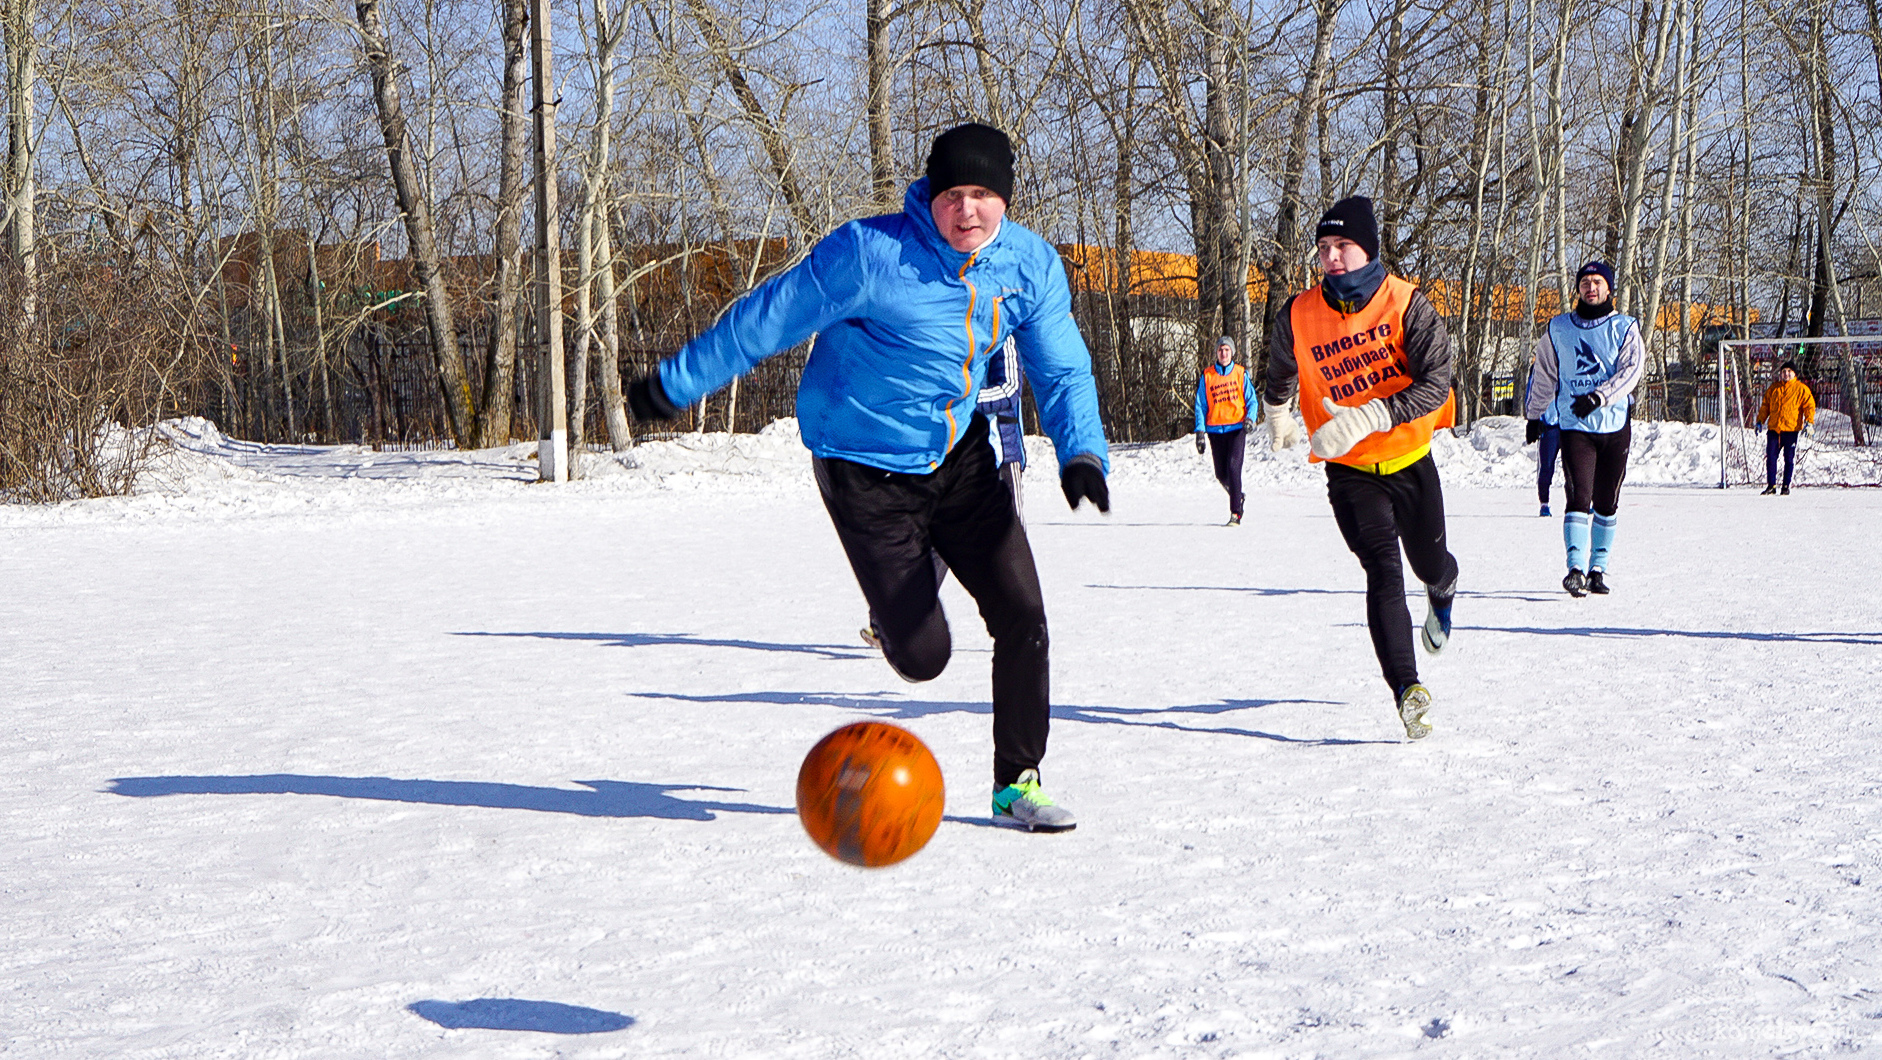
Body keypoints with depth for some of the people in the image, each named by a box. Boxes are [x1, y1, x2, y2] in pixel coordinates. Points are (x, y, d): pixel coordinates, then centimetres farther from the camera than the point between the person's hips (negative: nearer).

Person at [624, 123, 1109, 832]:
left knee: (1022, 614, -5)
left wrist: (1082, 452, -18)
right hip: (866, 472, -5)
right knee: (922, 654, -6)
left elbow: (1063, 371, 1)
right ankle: (898, 605, 34)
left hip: (962, 459, 5)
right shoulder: (869, 253, -23)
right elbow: (768, 318, -14)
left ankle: (1017, 782, 13)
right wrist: (675, 383, -8)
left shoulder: (1032, 266, -7)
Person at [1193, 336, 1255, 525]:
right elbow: (1201, 405, 6)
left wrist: (1249, 418, -13)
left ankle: (1235, 514, -14)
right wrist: (1200, 431, -2)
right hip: (1215, 429, 2)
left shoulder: (1241, 373, 4)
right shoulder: (1207, 376, 6)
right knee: (1221, 474, 6)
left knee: (1233, 467, -16)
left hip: (1236, 427, -2)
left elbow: (1251, 400, 6)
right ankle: (1237, 496, 37)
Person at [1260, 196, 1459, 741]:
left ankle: (1443, 596, 56)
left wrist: (1366, 418, -37)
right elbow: (1281, 369, 15)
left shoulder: (1405, 303, -16)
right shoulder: (1298, 316, -9)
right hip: (1349, 471, -1)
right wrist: (1276, 415, 32)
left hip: (1410, 459, 1)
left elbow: (1435, 384, -25)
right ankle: (1406, 689, -24)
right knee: (1383, 570, -19)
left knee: (1431, 565, 17)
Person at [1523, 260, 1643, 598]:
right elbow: (1544, 378, 18)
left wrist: (1598, 397, -24)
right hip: (1574, 427, -1)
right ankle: (1576, 568, -21)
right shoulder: (1558, 329, 9)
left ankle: (1598, 568, 16)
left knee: (1607, 503, 7)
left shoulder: (1625, 328, 4)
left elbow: (1631, 370, -10)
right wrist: (1533, 417, 21)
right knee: (1579, 496, -14)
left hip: (1616, 426, 1)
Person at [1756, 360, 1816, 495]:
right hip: (1773, 428, 3)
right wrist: (1760, 421, 14)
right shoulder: (1773, 388, 14)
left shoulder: (1801, 389, 3)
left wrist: (1809, 421, -12)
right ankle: (1771, 485, 5)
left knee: (1789, 459, 2)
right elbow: (1765, 406, 22)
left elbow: (1809, 406, 0)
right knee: (1770, 457, -2)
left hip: (1791, 429, -3)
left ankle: (1786, 486, 11)